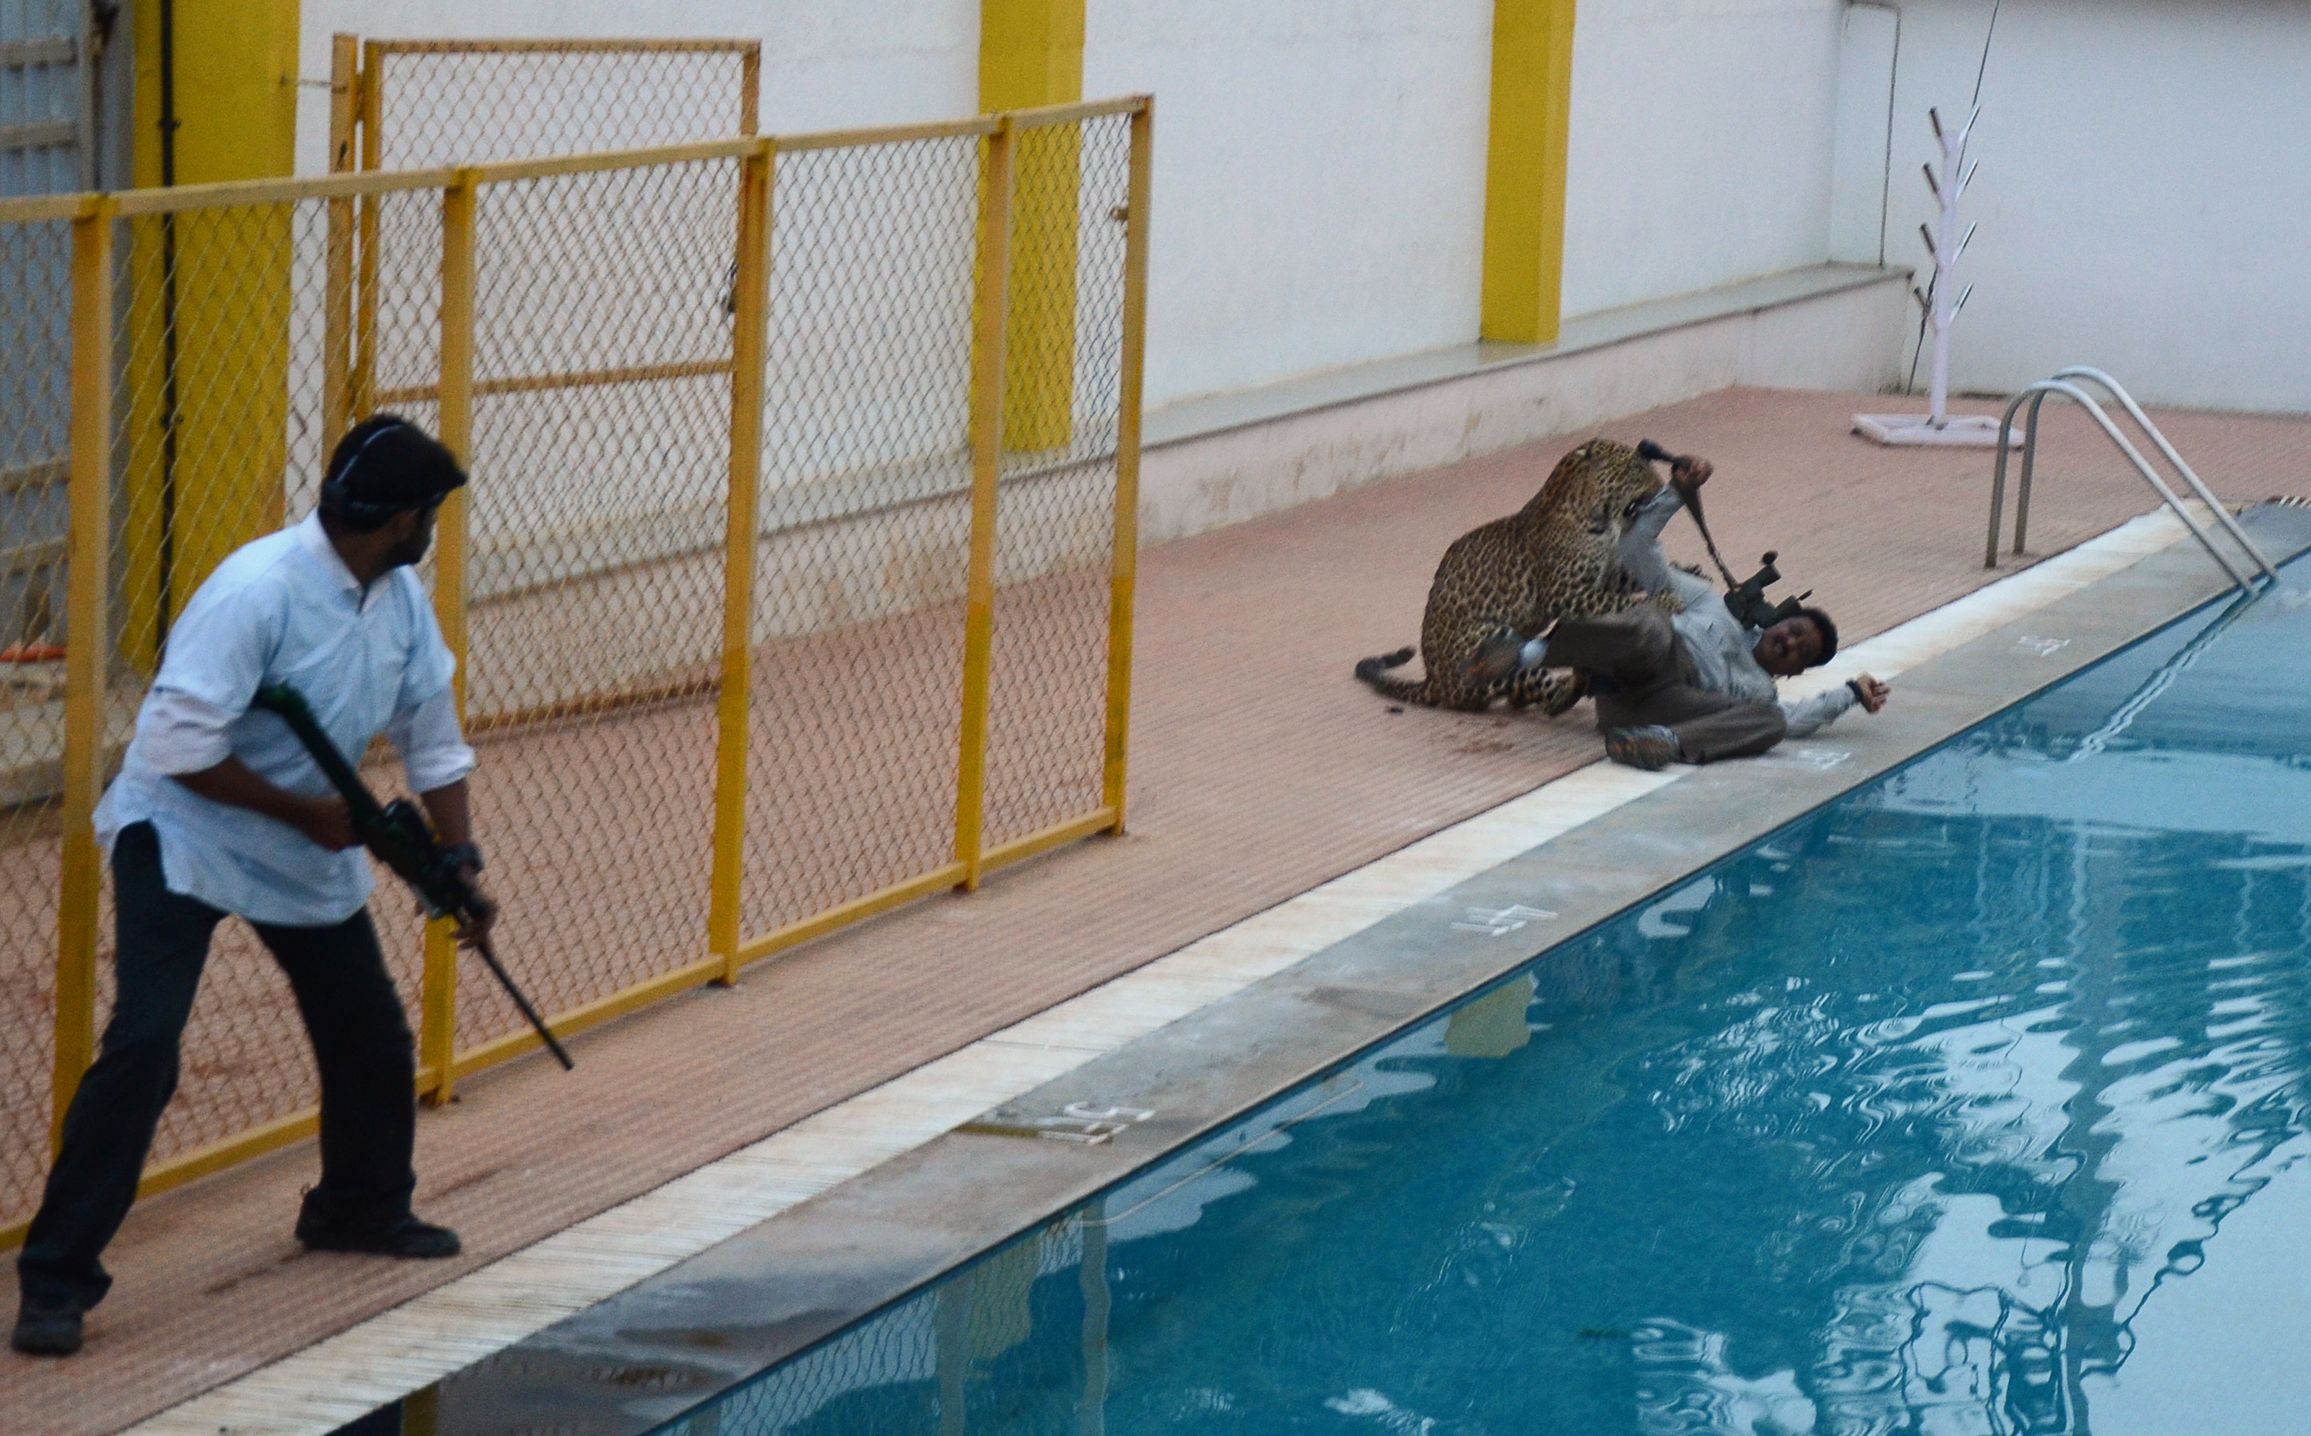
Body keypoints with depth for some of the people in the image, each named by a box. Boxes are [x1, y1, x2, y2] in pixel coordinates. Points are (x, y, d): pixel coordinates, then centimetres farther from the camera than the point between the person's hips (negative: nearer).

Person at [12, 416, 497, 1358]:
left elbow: (432, 738, 10)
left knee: (372, 1032, 14)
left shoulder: (400, 599, -3)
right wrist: (305, 811, -24)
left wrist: (459, 859, 7)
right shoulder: (259, 591, -29)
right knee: (143, 1048, -19)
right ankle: (57, 1279, -15)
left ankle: (360, 1207, 41)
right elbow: (177, 747, -30)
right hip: (183, 833, -8)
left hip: (309, 846, 8)